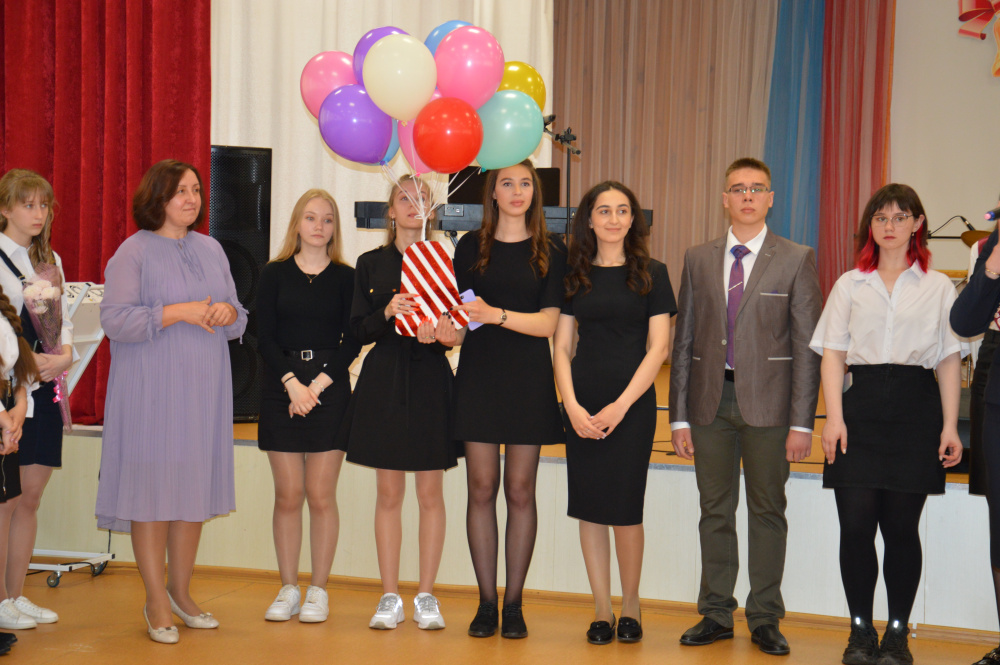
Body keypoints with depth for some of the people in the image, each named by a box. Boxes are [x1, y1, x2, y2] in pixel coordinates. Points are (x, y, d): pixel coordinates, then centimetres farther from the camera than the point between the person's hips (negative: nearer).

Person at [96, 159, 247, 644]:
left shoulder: (211, 249, 13)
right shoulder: (134, 252, -4)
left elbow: (239, 320, 16)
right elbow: (115, 319, -14)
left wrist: (227, 312, -8)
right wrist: (179, 312, -20)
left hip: (204, 387, 5)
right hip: (151, 390, -5)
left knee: (195, 486, 8)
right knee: (154, 486, -4)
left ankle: (181, 591, 21)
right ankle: (156, 603, 5)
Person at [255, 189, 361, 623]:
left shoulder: (346, 278, 5)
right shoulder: (274, 275, 6)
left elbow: (352, 342, 0)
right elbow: (265, 338, 1)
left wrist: (319, 383, -10)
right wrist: (292, 383, -11)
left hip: (330, 390, -1)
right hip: (281, 390, 1)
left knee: (321, 494, 0)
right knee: (287, 494, 3)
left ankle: (319, 591, 10)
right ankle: (288, 590, 12)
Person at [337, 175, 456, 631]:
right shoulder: (371, 264, 7)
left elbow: (456, 330, 4)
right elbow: (359, 331, 2)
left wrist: (441, 333, -19)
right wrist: (388, 312, -16)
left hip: (431, 381, 0)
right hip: (383, 382, 1)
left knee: (430, 494, 2)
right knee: (388, 493, 4)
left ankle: (426, 595, 12)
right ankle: (390, 597, 12)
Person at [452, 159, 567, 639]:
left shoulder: (551, 251, 3)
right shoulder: (471, 247, 7)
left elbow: (548, 322, -6)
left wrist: (495, 314, -20)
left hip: (529, 380, -1)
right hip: (479, 377, 1)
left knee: (520, 491, 2)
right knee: (482, 489, 1)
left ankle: (514, 603, 10)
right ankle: (487, 601, 10)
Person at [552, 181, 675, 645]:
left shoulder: (651, 274, 3)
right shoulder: (574, 274, 8)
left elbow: (658, 348, -2)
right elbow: (561, 347, 6)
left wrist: (620, 406, -10)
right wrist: (572, 406, -7)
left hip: (633, 403, -2)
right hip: (581, 406, 2)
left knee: (625, 506, -3)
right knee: (588, 506, 3)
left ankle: (630, 604, 17)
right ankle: (602, 610, 14)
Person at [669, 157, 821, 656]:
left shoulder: (796, 260, 1)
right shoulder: (698, 259, 10)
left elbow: (807, 346, -2)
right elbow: (684, 340, 9)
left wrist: (802, 422, -8)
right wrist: (679, 416, 4)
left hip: (768, 402, -2)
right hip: (711, 398, 3)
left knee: (767, 511, 4)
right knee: (715, 511, 9)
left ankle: (765, 619, 14)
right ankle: (716, 614, 19)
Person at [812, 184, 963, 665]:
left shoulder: (938, 287, 12)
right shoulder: (850, 285, 14)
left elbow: (949, 360, 8)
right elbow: (832, 354, 8)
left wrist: (950, 426, 0)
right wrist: (834, 416, -5)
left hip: (916, 405, -1)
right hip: (860, 403, 1)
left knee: (901, 527, 0)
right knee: (856, 524, -4)